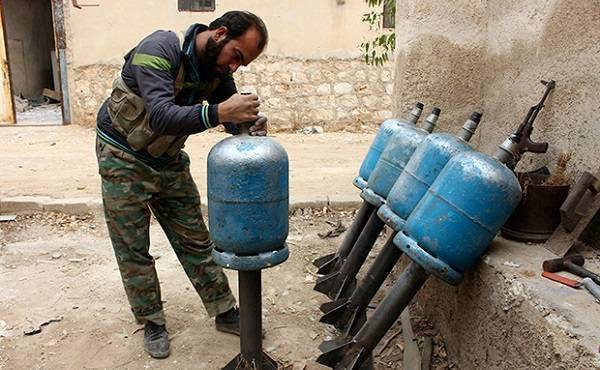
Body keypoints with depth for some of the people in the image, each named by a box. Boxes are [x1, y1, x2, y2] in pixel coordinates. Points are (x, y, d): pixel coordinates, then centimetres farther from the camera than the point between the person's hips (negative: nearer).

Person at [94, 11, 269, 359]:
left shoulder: (219, 70, -6)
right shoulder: (159, 50, -28)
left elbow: (232, 118, -9)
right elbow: (161, 117, -40)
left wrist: (251, 125, -32)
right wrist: (218, 112, -53)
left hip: (168, 160, 6)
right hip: (124, 159, -5)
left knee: (195, 239, 8)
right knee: (133, 249, 4)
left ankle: (225, 312, 18)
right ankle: (153, 323, 20)